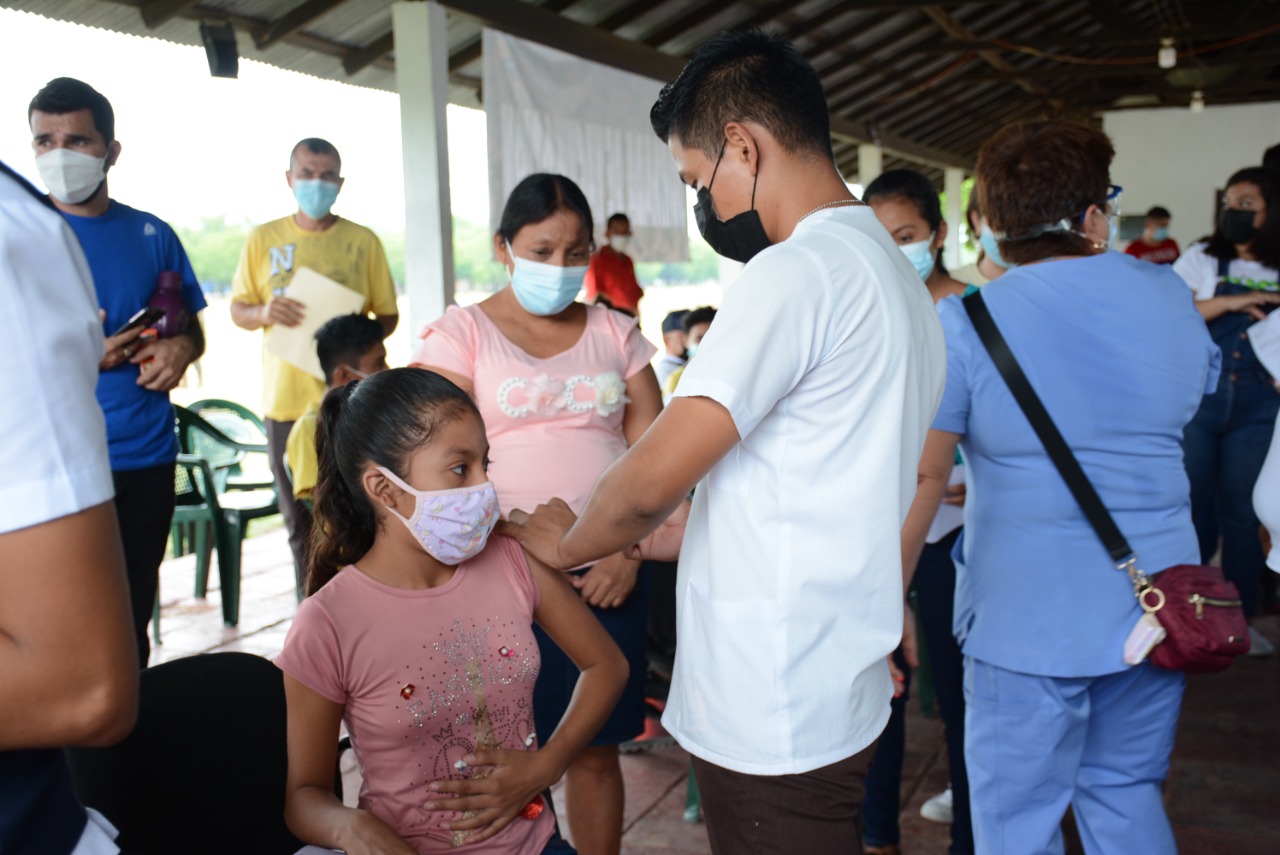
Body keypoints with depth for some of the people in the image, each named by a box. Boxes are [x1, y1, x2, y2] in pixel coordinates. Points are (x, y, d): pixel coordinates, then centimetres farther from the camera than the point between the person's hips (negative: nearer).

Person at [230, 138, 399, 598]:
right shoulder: (262, 239, 9)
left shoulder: (364, 241, 6)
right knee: (300, 520, 8)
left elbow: (388, 315, 8)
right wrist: (264, 312, -12)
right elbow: (237, 310, 11)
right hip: (286, 401, 2)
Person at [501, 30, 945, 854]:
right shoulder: (898, 275, 11)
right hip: (839, 694, 9)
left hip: (774, 718, -9)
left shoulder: (800, 268, -20)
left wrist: (567, 543, 0)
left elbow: (650, 482, -20)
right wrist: (661, 535, 16)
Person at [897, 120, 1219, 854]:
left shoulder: (966, 321, -12)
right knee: (1127, 794, 22)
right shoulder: (1165, 294, 2)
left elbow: (924, 475, -15)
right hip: (1154, 604, 5)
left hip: (1029, 616, -5)